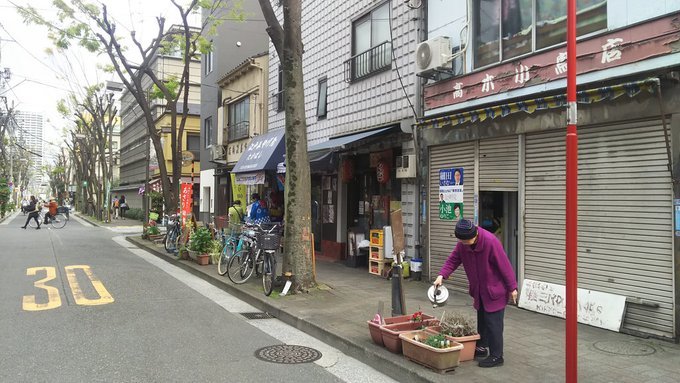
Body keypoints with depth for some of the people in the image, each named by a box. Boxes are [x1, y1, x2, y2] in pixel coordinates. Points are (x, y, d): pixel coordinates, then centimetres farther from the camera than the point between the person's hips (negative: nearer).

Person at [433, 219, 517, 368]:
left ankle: (497, 356, 8)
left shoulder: (490, 241, -28)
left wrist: (512, 287, -16)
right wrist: (442, 275, -18)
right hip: (479, 291, 7)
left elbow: (504, 265, -22)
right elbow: (453, 260, -2)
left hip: (495, 290, -7)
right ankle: (481, 347, 34)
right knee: (481, 320, 19)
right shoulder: (462, 244, -8)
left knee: (493, 322, -3)